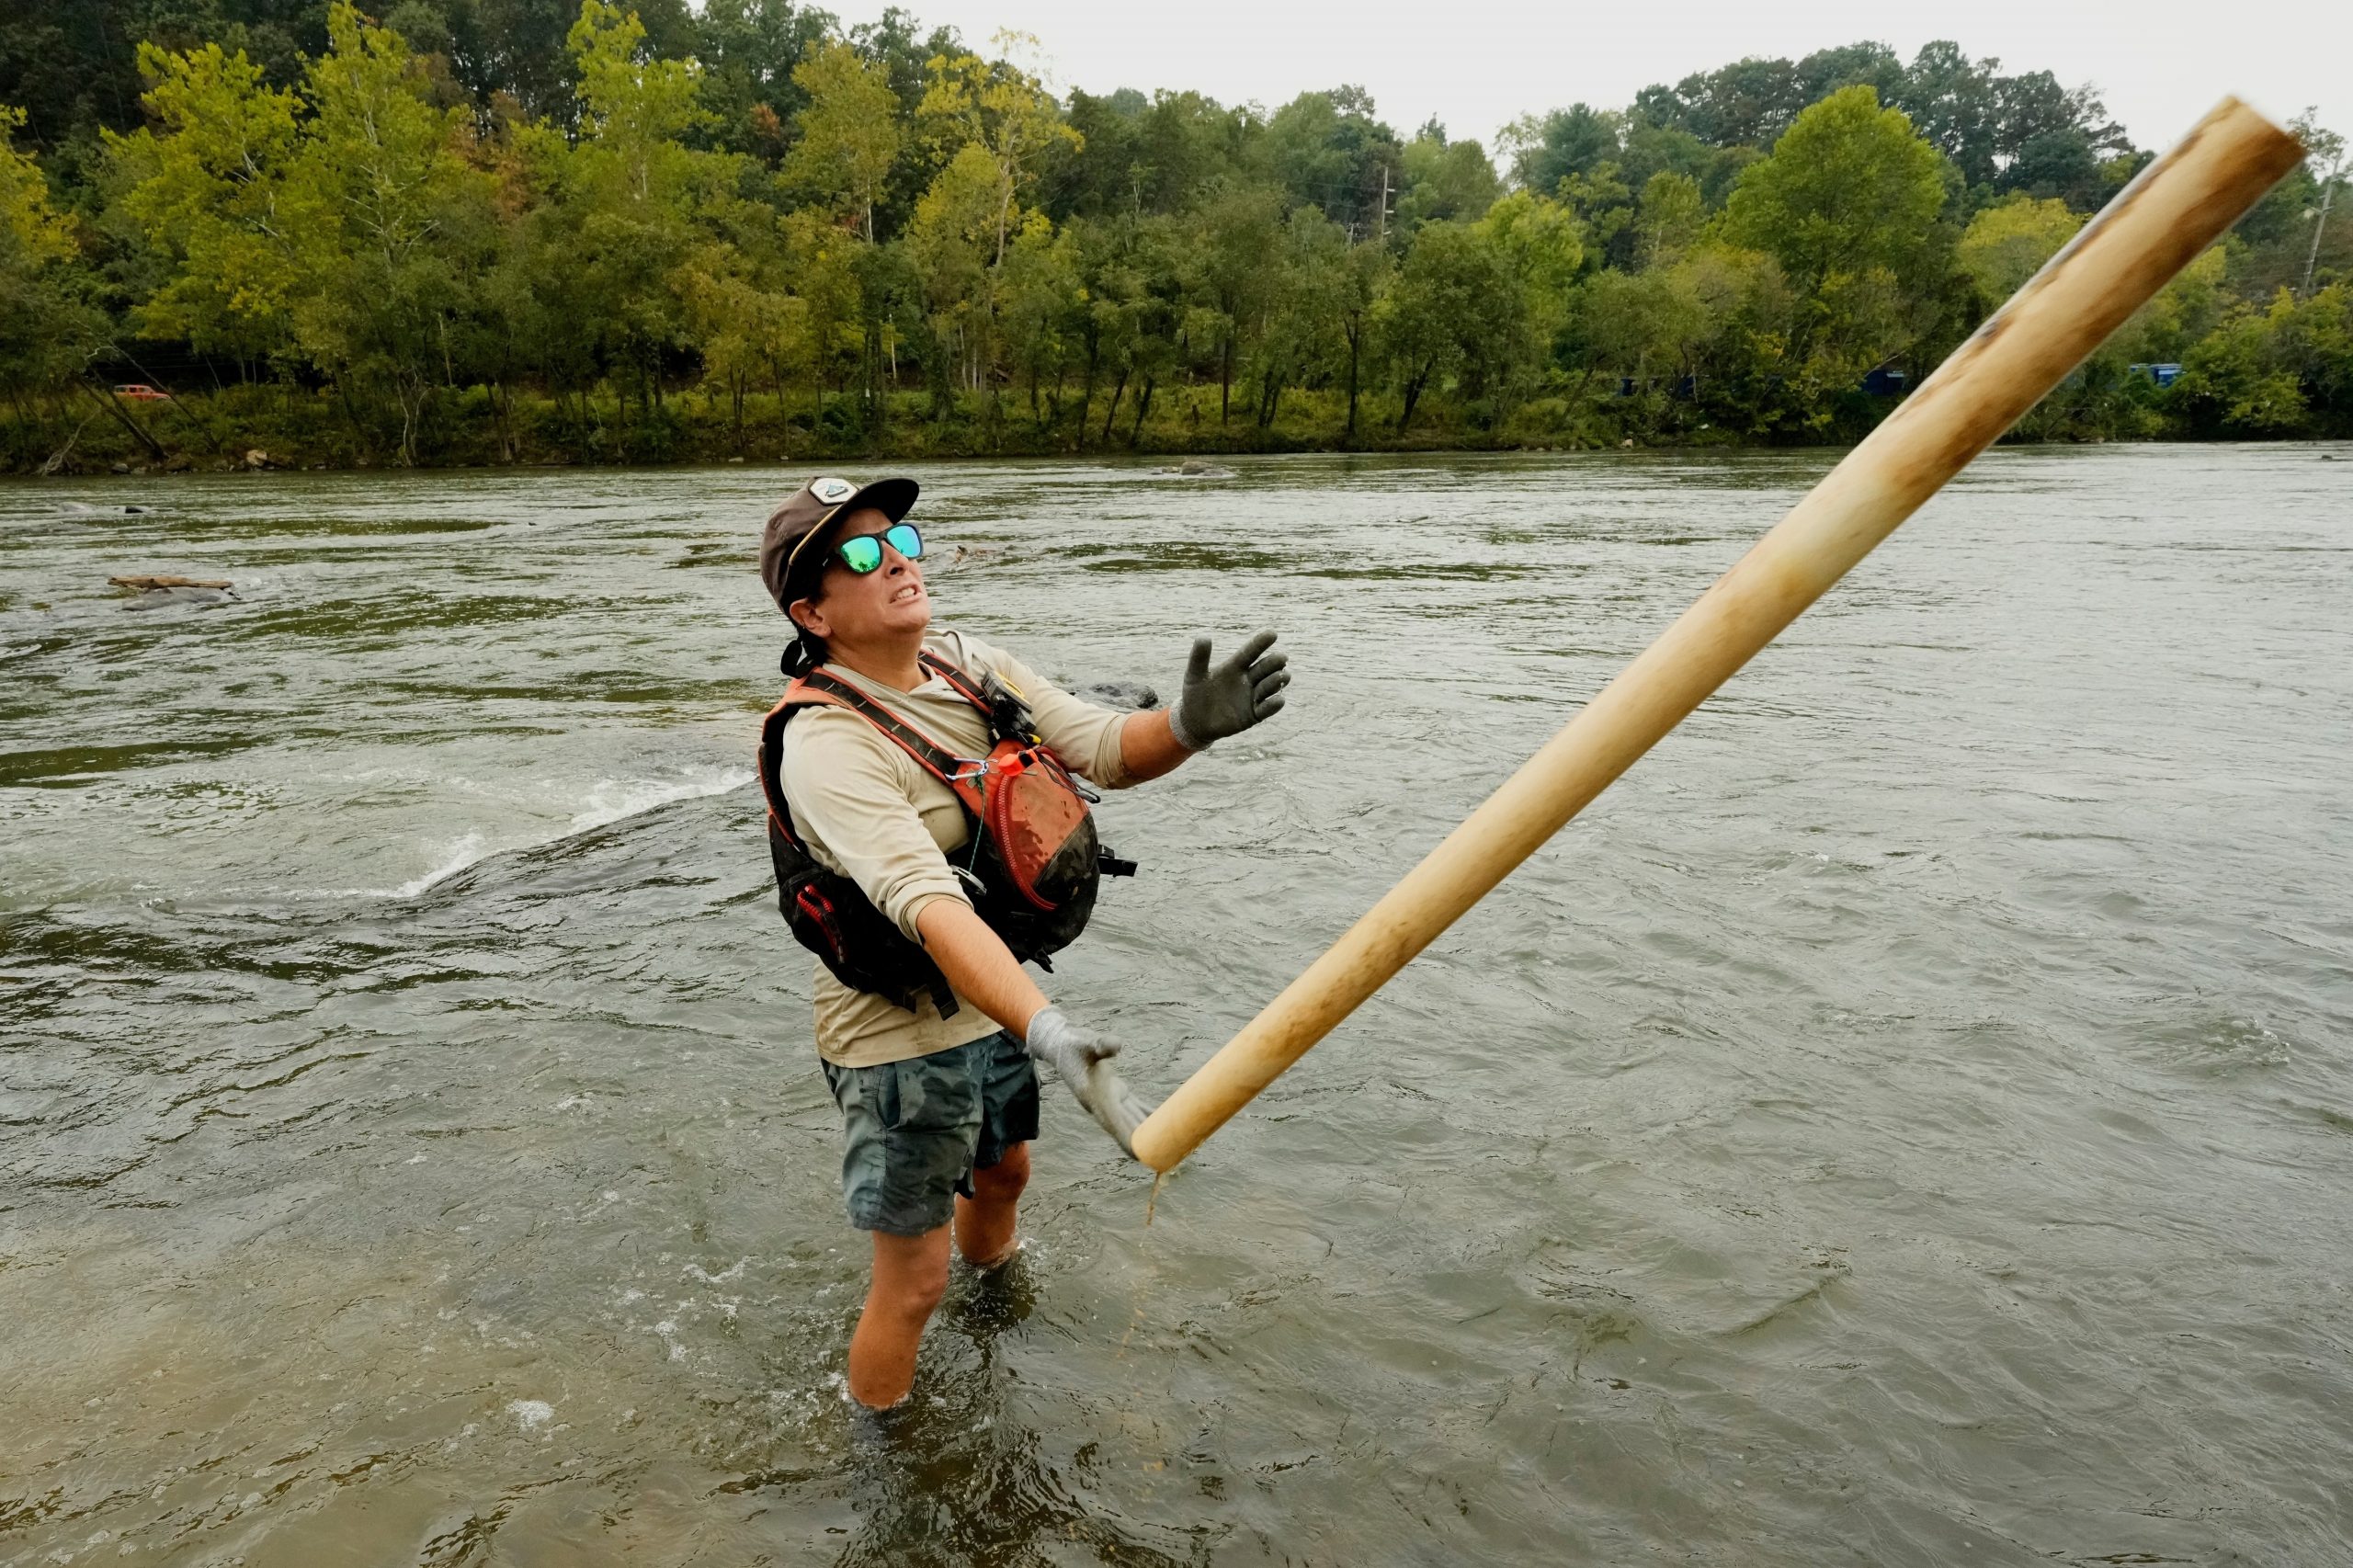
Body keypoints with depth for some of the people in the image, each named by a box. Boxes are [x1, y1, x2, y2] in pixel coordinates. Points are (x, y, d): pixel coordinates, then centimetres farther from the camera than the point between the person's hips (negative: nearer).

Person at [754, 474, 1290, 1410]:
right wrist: (1050, 1033, -53)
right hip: (901, 1035, -7)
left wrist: (1187, 726, -30)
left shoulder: (970, 667, -3)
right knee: (913, 1283, 7)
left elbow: (1104, 751, -8)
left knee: (1002, 1175, 31)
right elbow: (928, 905, -40)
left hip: (993, 1006, 8)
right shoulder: (825, 746, -28)